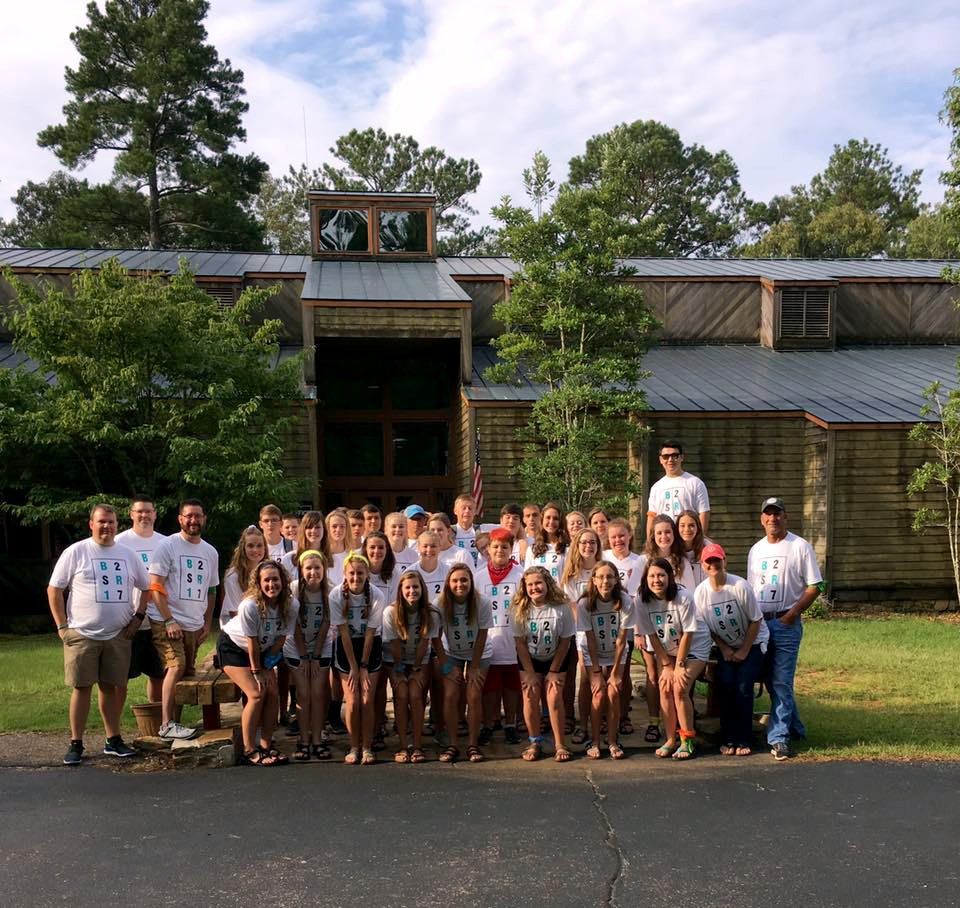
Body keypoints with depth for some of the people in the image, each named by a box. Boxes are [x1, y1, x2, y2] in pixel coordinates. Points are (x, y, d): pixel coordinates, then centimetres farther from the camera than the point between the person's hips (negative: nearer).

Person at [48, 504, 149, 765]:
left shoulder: (129, 555, 8)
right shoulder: (75, 552, -2)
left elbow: (148, 588, 17)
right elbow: (53, 590, -1)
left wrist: (138, 617, 6)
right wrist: (62, 626, -6)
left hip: (118, 635, 3)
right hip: (82, 635, -3)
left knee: (111, 687, 9)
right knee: (81, 687, 0)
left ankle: (113, 740, 18)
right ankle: (76, 744, 10)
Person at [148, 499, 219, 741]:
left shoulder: (210, 552, 13)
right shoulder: (168, 546, -4)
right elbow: (156, 586, -9)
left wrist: (207, 623, 12)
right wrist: (169, 620, -16)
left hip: (194, 624, 6)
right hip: (167, 621, -6)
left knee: (187, 672, 5)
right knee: (176, 667, -18)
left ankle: (174, 721, 12)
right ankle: (167, 725, -13)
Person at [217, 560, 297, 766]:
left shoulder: (291, 605, -20)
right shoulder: (250, 606, -33)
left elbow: (281, 638, -11)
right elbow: (252, 643, -24)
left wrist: (266, 667, -12)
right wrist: (256, 671, -16)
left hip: (263, 651, 6)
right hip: (233, 647, -5)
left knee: (272, 693, -4)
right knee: (256, 694, -16)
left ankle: (266, 746, 9)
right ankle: (249, 751, -7)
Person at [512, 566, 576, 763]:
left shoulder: (561, 608, -22)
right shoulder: (521, 609, -18)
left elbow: (565, 642, -13)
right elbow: (520, 643, -12)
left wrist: (554, 671, -10)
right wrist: (530, 673, -12)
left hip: (556, 658, -1)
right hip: (529, 659, 1)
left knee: (554, 696, -12)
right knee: (530, 696, -9)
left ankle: (559, 744, 1)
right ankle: (535, 743, 6)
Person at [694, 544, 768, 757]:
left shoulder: (740, 586, -23)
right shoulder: (700, 593, -12)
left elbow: (756, 621, -13)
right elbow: (706, 627, 0)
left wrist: (744, 651, -12)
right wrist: (724, 650, -7)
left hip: (753, 643, -3)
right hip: (726, 646, 3)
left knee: (743, 686, -18)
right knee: (725, 684, -17)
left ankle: (744, 741, -3)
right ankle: (728, 739, -2)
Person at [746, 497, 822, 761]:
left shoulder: (800, 547, -3)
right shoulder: (755, 550, 14)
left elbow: (813, 586, -5)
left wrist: (793, 613, -14)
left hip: (786, 623, -6)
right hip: (759, 622, 6)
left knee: (781, 682, -9)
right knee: (771, 681, 11)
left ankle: (779, 737, -6)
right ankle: (793, 727, 26)